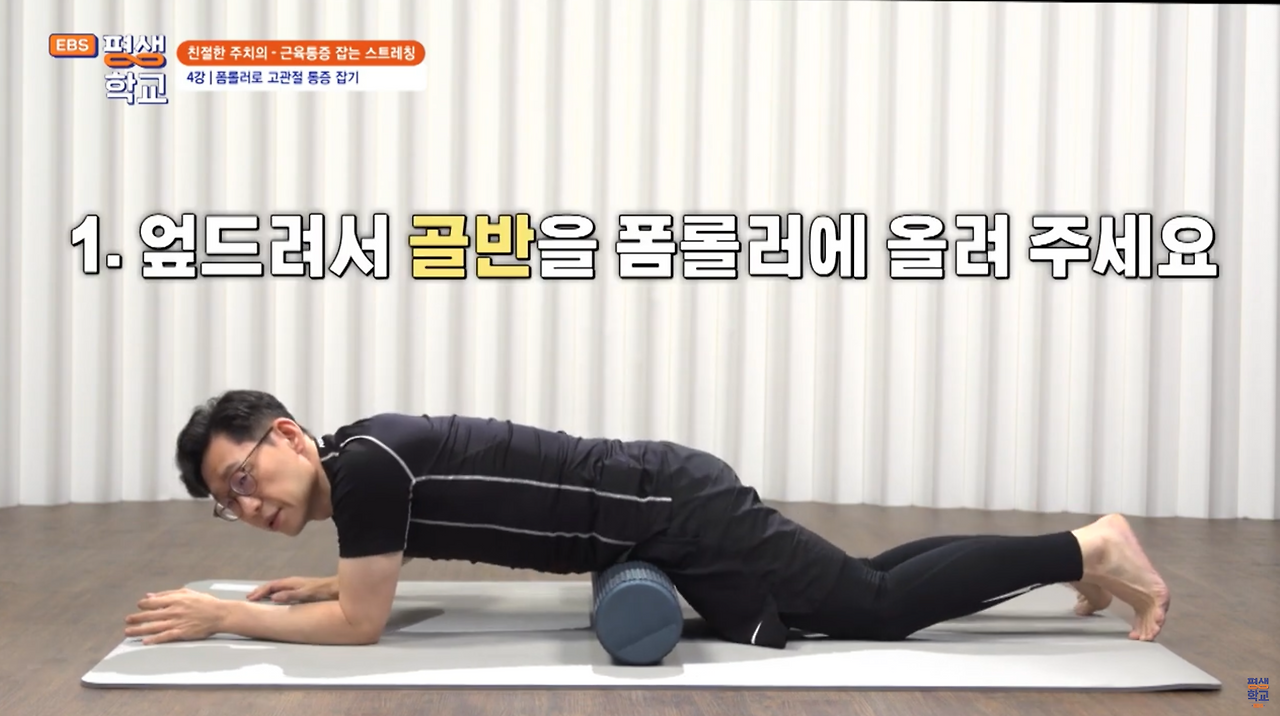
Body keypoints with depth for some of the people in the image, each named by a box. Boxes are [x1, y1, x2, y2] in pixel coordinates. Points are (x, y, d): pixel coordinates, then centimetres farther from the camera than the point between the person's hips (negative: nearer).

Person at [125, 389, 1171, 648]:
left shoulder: (364, 461, -18)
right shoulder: (366, 462, 11)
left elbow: (363, 624, -16)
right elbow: (386, 579, 29)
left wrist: (227, 616, -8)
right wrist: (320, 584, 20)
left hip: (669, 513, -9)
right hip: (653, 514, 9)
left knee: (877, 607, -3)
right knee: (860, 602, 16)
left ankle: (1089, 548, 8)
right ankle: (1076, 559, 25)